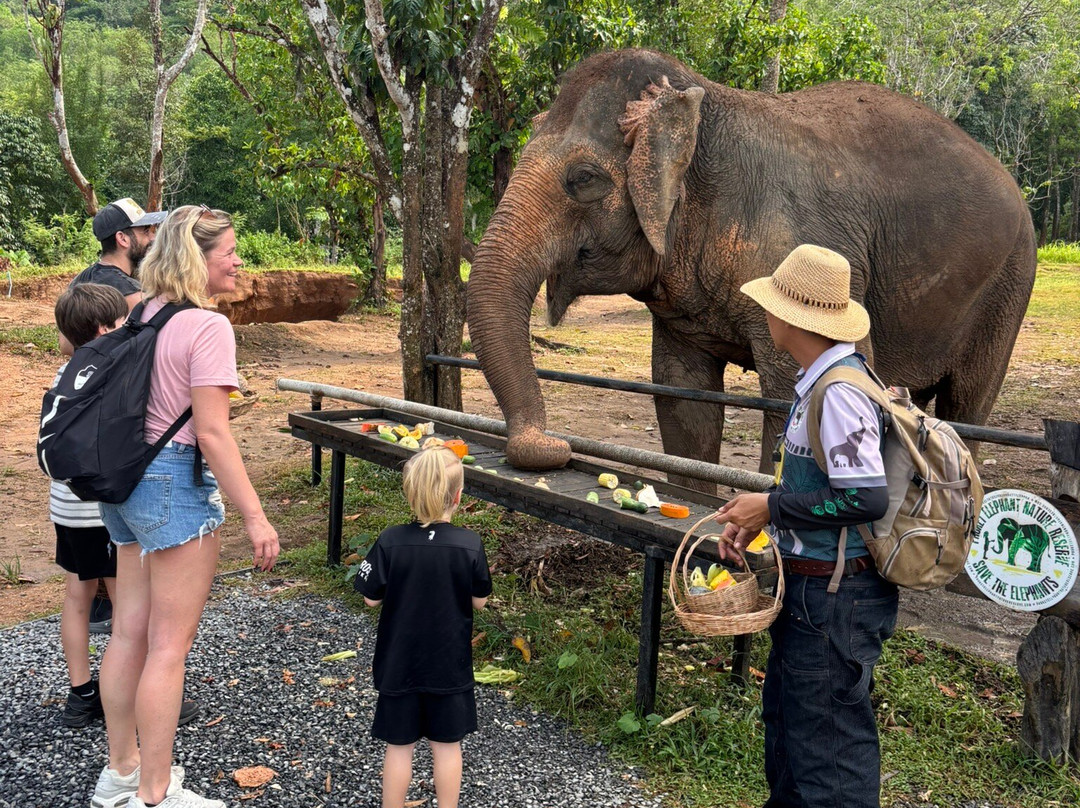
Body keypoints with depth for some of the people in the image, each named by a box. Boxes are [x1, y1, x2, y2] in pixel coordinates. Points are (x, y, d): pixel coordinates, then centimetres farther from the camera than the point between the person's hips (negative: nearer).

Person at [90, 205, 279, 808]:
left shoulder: (143, 314, 8)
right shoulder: (207, 327, -16)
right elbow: (212, 433, -20)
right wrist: (255, 517, -18)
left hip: (127, 478, 8)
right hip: (177, 483, -8)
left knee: (131, 632, 17)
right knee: (170, 645, 1)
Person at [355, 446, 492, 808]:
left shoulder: (390, 542, -16)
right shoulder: (469, 545, -15)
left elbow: (371, 598, -7)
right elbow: (479, 601, -4)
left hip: (399, 663, 0)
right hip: (449, 664, 0)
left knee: (399, 745, 13)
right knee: (447, 745, 15)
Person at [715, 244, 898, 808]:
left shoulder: (837, 393, -23)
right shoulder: (818, 381, 8)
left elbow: (866, 498, -26)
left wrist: (772, 507, -17)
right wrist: (759, 517, 8)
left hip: (836, 594, -10)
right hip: (810, 583, 10)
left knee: (828, 738, 1)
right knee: (784, 713, 24)